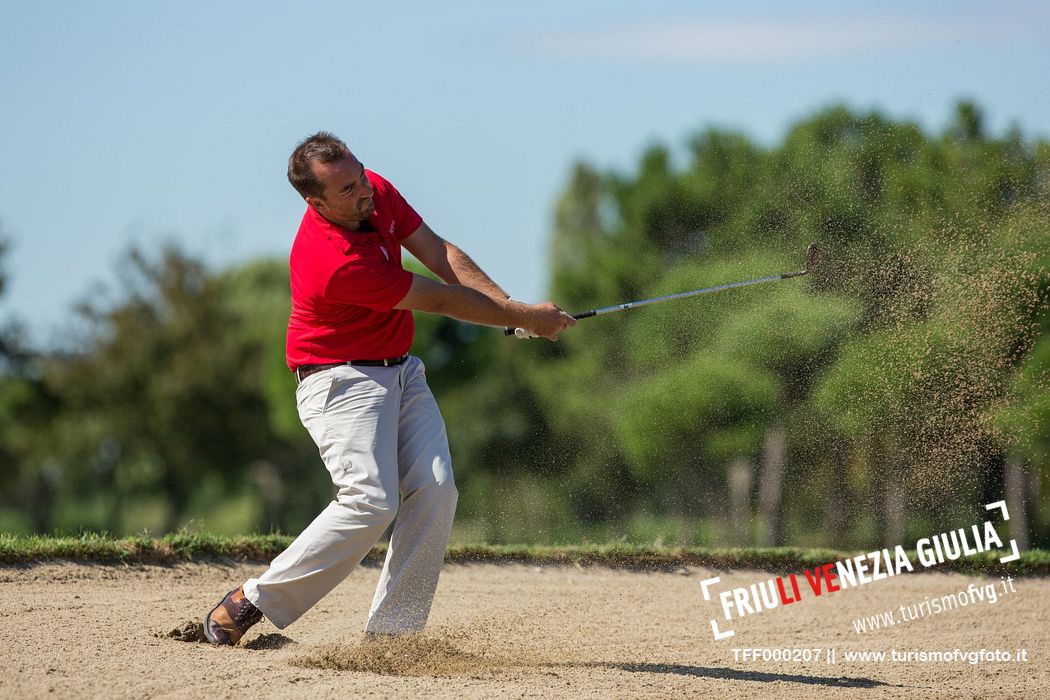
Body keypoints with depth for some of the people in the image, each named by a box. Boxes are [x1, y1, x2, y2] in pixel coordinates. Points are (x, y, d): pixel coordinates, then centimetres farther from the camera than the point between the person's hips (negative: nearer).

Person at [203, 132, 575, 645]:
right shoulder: (335, 262, -30)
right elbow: (441, 301, -20)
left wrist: (511, 306, -12)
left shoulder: (376, 191, -4)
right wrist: (525, 318, -10)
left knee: (434, 489, -8)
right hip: (341, 382, -8)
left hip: (400, 371, 8)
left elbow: (441, 256, 2)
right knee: (371, 501, -22)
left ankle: (392, 631, -7)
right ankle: (251, 602, -11)